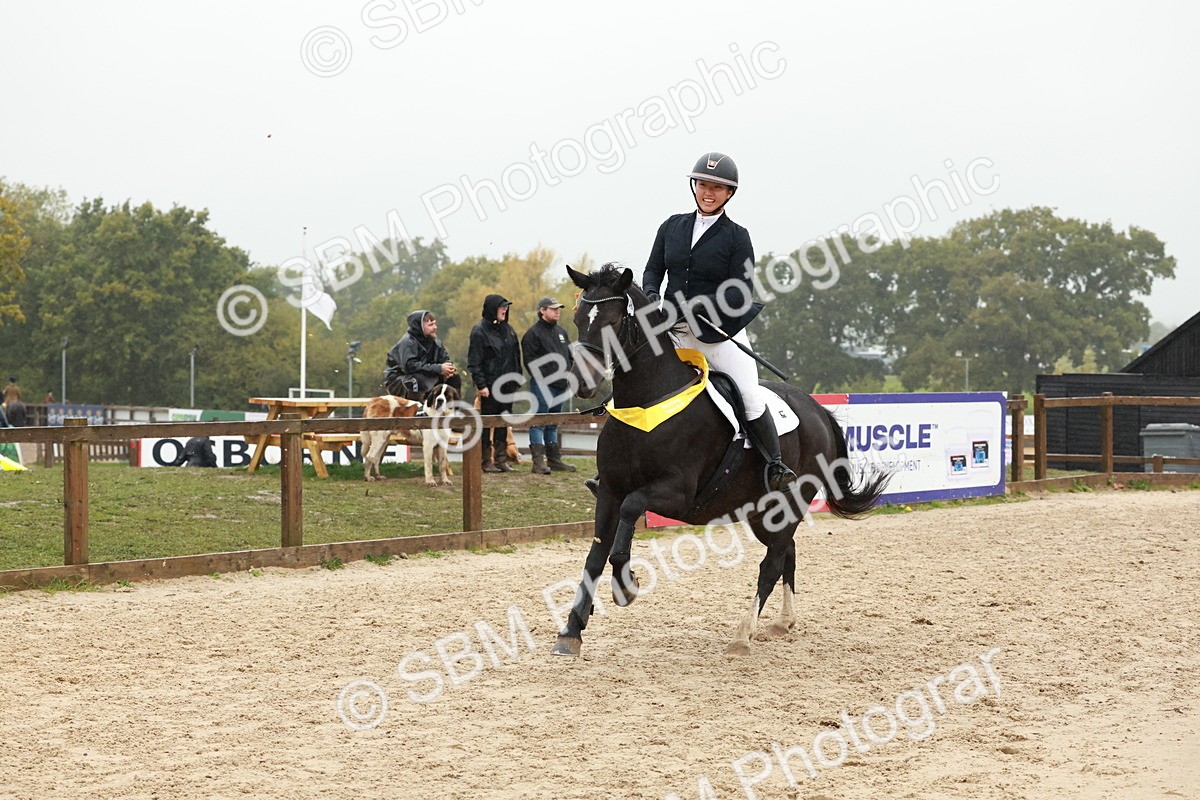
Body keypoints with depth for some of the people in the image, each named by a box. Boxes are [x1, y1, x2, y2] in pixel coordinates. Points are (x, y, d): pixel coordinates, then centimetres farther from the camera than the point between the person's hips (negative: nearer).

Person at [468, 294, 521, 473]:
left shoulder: (508, 329, 13)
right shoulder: (480, 331, -8)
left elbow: (516, 356, 19)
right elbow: (474, 362, -11)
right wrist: (480, 384, -17)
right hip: (490, 386, -7)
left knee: (503, 424, 9)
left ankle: (501, 460, 14)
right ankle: (486, 461, 3)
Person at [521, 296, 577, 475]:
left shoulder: (561, 332, 18)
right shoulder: (533, 333, -7)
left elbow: (570, 356, 23)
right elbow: (530, 361, -13)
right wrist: (545, 378, -18)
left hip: (560, 386, 8)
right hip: (542, 385, -8)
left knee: (552, 425, 14)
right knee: (538, 423, -8)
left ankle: (554, 460, 19)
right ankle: (538, 461, -11)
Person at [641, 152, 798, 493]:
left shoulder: (736, 236, -4)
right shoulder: (672, 226, 8)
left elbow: (741, 291, -11)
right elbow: (653, 270, 11)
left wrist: (696, 306, -23)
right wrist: (650, 296, -12)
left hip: (721, 331, -4)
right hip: (675, 332, 4)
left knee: (751, 398, -12)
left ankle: (776, 466, 2)